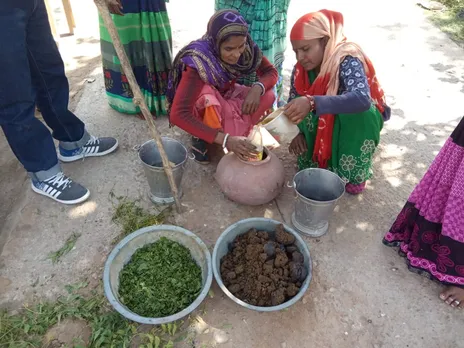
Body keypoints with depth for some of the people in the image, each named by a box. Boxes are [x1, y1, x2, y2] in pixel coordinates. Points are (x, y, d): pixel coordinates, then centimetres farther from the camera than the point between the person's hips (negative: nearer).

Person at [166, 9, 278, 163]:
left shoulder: (246, 49, -22)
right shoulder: (199, 61, -37)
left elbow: (271, 71, -9)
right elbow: (178, 115, -43)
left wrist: (257, 88, -33)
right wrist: (225, 139, -50)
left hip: (225, 97, 5)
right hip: (200, 107, -4)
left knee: (268, 96, -19)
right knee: (207, 94, -38)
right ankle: (201, 137, -12)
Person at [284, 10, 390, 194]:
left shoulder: (348, 60, -32)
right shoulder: (302, 67, -16)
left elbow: (362, 99, -49)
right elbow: (294, 101, -7)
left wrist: (312, 103, -61)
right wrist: (301, 132, -25)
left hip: (360, 116, -3)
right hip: (328, 122, 4)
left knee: (359, 114, -36)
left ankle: (355, 172, -14)